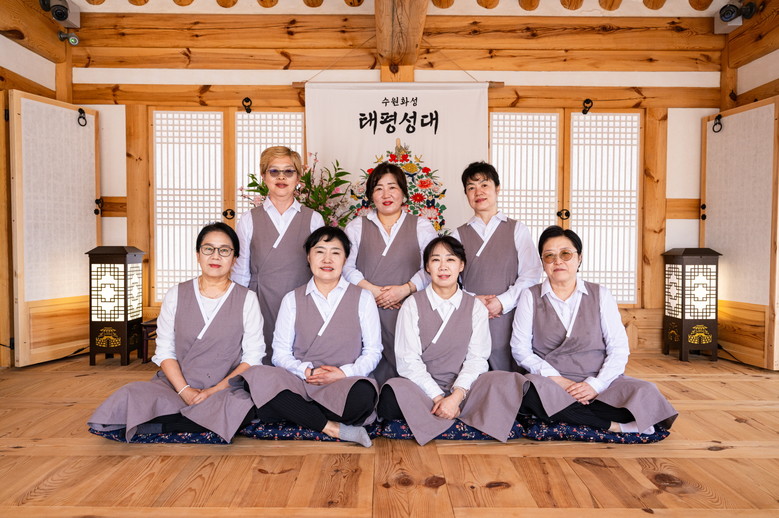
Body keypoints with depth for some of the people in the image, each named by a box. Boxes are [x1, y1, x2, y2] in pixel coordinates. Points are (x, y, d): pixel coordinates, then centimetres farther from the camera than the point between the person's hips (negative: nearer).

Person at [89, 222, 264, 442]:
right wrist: (184, 390, -12)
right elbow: (165, 350, 4)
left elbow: (252, 357, -3)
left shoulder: (247, 299, 2)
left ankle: (157, 425, -15)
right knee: (130, 396, -29)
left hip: (225, 388, 1)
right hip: (176, 385, 0)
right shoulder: (176, 295, 8)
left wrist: (215, 390, -15)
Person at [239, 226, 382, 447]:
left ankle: (297, 414, -14)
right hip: (300, 383, 2)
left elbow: (373, 351, 6)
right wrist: (305, 371, -12)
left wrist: (345, 373, -11)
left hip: (343, 384, -1)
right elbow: (280, 352, 7)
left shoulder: (363, 298, 10)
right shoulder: (292, 300, 13)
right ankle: (332, 427, -23)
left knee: (363, 392, -37)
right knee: (258, 377, -30)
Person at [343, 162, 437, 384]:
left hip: (408, 311, 0)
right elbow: (346, 266, 4)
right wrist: (371, 290, -9)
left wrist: (405, 289, -11)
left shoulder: (422, 227, 12)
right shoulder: (356, 226, 14)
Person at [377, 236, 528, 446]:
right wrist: (438, 397, -17)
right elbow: (408, 360, -6)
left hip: (462, 388, 1)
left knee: (508, 382, -26)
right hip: (422, 388, -1)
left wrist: (457, 395, -19)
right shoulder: (412, 305, 1)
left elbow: (477, 358, -3)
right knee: (391, 397, -34)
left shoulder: (476, 308, 7)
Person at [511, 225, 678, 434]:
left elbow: (619, 348, 3)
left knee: (646, 393, -27)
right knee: (528, 390, -36)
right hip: (550, 383, 0)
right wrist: (555, 378, -13)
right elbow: (520, 348, 1)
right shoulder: (530, 297, 8)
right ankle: (614, 425, -22)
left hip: (599, 381, 1)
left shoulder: (601, 295, 10)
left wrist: (595, 384, -13)